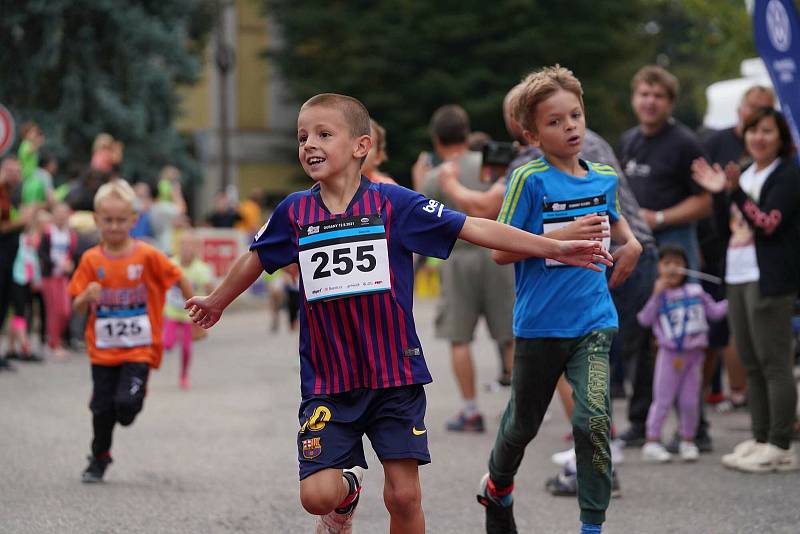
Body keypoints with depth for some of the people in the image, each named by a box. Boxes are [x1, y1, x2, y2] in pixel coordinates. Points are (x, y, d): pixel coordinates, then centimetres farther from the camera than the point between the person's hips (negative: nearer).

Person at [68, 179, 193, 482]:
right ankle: (99, 458, 29)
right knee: (102, 408, 6)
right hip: (103, 349, 3)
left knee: (126, 403, -18)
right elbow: (77, 308, 0)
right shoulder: (91, 260, -2)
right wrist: (87, 296, -22)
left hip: (140, 347, -2)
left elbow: (179, 279, 1)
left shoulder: (147, 256, -9)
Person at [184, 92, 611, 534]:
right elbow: (256, 260, 21)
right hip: (327, 379, 1)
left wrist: (555, 248, -8)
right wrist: (216, 302, 37)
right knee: (316, 494, -9)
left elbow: (475, 228, -5)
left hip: (395, 375, -1)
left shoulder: (392, 203, -5)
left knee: (404, 496, -2)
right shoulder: (294, 211, 2)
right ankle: (347, 485, 27)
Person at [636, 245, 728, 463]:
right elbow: (645, 320, -12)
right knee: (662, 399, -1)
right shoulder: (659, 295, -2)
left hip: (694, 354, 3)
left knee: (690, 401, 7)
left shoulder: (696, 291, 7)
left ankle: (688, 442, 18)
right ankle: (652, 442, 3)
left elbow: (714, 312, 13)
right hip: (669, 354, -3)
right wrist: (656, 294, -17)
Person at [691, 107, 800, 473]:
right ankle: (760, 439, 16)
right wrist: (718, 192, 4)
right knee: (751, 364, 10)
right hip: (737, 277, 8)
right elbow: (725, 226, 17)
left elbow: (768, 223, -15)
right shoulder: (745, 175, 18)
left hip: (769, 278, -8)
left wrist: (735, 191, -19)